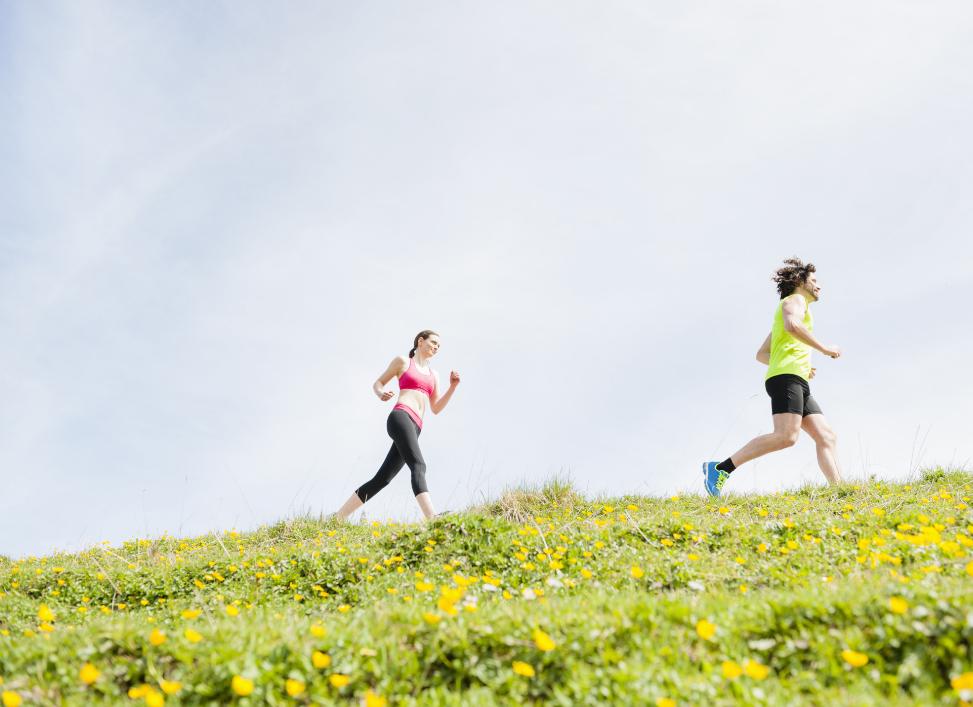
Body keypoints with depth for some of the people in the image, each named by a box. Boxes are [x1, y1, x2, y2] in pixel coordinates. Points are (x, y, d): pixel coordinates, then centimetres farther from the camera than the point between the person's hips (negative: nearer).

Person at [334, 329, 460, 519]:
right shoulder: (402, 361, 13)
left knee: (381, 479, 3)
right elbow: (377, 383, 17)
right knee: (418, 465, -27)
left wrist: (453, 386, 12)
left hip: (414, 429, 7)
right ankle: (432, 519, -44)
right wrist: (381, 393, -6)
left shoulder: (433, 375, 28)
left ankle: (338, 517, 9)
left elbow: (436, 409, 24)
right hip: (401, 417, -7)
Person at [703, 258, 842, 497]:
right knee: (786, 436, -24)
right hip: (786, 377, -10)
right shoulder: (794, 300, 6)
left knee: (827, 437, -1)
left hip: (799, 386, 10)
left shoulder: (796, 306, 34)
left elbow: (761, 354, 32)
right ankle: (720, 468, -25)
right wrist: (824, 348, -14)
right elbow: (792, 325, -20)